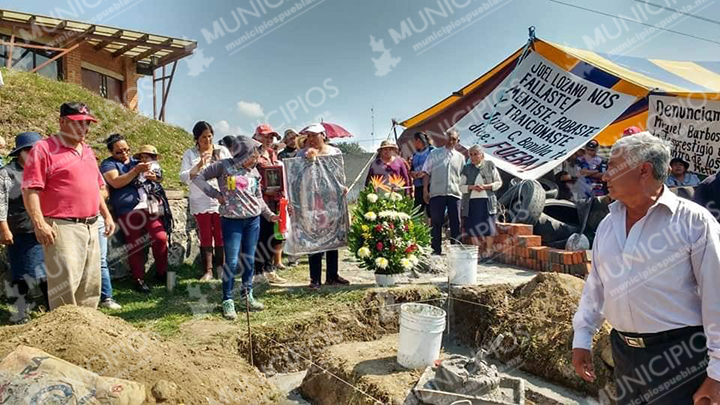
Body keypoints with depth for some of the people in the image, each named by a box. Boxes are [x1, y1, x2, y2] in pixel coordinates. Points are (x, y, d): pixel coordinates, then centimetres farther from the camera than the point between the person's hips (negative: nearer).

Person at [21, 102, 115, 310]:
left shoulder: (87, 150, 17)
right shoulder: (44, 148, -6)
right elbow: (30, 190, -13)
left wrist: (106, 215, 19)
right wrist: (39, 224, -21)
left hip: (91, 227, 8)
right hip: (62, 228, -8)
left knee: (90, 284, 13)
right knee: (65, 284, -8)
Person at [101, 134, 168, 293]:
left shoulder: (137, 160, 19)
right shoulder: (108, 164, 6)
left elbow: (154, 176, 26)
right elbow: (116, 182, -12)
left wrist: (152, 176, 1)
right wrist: (136, 170, -21)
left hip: (149, 206, 4)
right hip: (128, 211, -3)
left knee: (161, 238, -5)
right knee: (135, 246, 1)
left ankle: (161, 273, 12)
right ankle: (138, 279, 14)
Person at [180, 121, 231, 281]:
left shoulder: (222, 151, 6)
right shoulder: (190, 154, 4)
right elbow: (183, 177, -4)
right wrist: (198, 166, -19)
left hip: (220, 200, 0)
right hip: (200, 203, 0)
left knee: (221, 236, 5)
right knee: (205, 237, 5)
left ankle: (221, 268, 18)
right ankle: (208, 271, 12)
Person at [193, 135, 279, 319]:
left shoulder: (254, 172, 8)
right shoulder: (225, 166, -6)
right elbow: (198, 178, -4)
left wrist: (269, 214, 9)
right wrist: (216, 194, -9)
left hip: (253, 220, 5)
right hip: (232, 220, -4)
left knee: (249, 260, 11)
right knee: (231, 261, -1)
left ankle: (248, 295, 26)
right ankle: (228, 301, 11)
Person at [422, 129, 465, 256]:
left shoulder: (460, 157, 14)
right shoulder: (434, 153, 6)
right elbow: (426, 172, 4)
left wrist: (463, 193, 7)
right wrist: (425, 190, -3)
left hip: (454, 194, 2)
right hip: (437, 193, -2)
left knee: (455, 223, 3)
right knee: (436, 222, 2)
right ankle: (436, 249, 10)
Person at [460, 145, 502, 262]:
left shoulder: (490, 166, 6)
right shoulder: (467, 169, 11)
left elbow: (498, 182, 6)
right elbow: (461, 186, 9)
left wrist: (485, 186, -9)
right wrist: (472, 187, -10)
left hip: (487, 201, -2)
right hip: (472, 201, 2)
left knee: (488, 227, -4)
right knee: (473, 230, -1)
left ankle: (488, 252, 8)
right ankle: (478, 253, 9)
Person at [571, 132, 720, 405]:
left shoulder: (692, 221, -13)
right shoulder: (607, 225, 5)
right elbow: (595, 286, 11)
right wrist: (582, 338, 9)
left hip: (679, 354, -6)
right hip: (623, 352, 6)